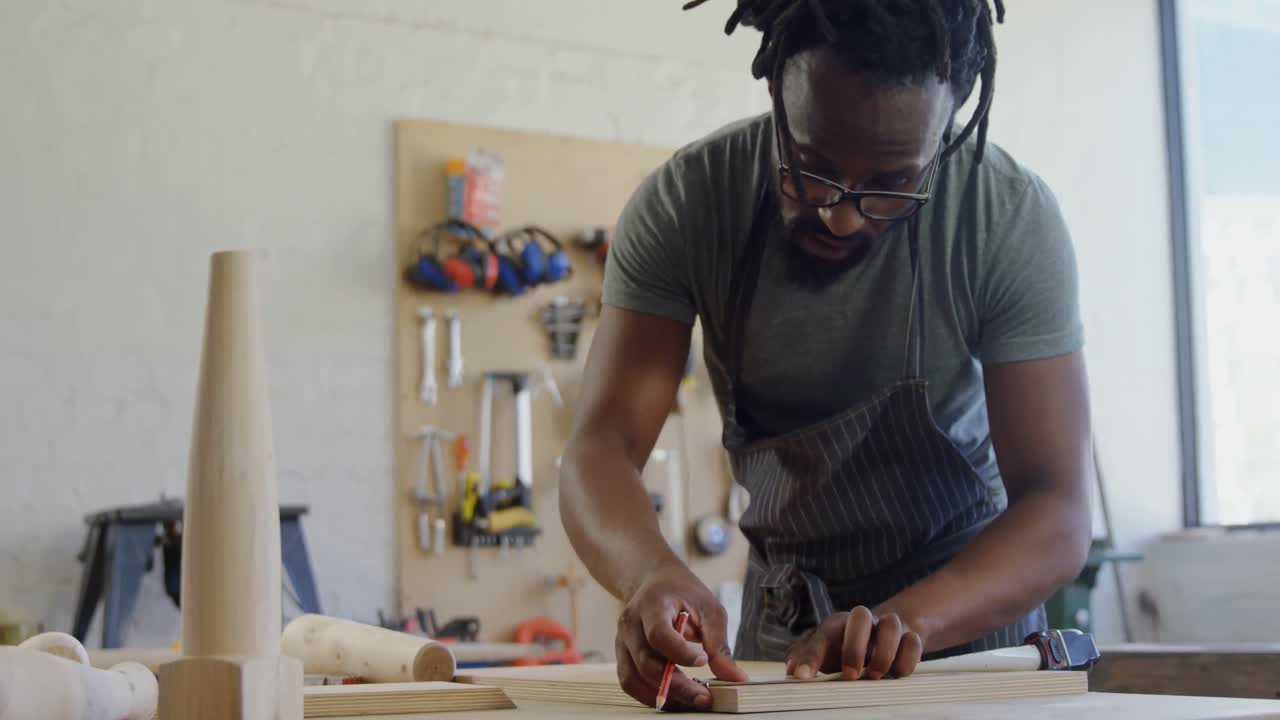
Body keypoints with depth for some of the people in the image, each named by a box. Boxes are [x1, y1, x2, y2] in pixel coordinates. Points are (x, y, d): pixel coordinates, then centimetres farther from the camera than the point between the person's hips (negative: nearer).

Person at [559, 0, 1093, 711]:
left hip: (968, 595, -1)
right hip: (778, 616, 1)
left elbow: (1058, 516, -22)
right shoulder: (684, 203, -17)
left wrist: (908, 619, -40)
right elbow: (601, 447, -21)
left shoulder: (1014, 218, -20)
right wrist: (651, 573, -42)